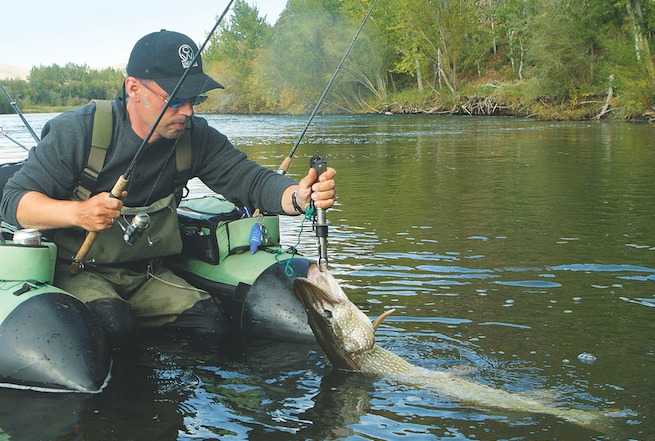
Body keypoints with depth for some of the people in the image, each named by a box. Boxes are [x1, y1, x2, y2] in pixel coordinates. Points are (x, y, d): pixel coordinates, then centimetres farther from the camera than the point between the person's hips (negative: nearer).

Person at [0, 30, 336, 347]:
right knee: (113, 324, -33)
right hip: (75, 271, -4)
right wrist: (78, 212, -36)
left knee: (211, 322, -16)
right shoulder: (79, 131, -15)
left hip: (146, 276, 5)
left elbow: (250, 179, -12)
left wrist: (298, 196, -36)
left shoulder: (196, 137, -2)